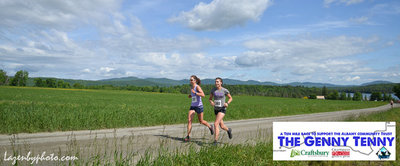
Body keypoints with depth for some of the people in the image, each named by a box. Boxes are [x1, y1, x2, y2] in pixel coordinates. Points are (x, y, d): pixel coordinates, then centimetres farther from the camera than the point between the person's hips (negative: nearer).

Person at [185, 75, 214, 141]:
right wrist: (191, 96, 10)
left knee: (201, 121, 7)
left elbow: (203, 95, -26)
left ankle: (210, 127, 36)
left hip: (199, 106, -6)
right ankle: (188, 136, -6)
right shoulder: (192, 88, 10)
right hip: (192, 106, 6)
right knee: (189, 120, -9)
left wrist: (195, 93, -31)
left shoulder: (197, 86, -13)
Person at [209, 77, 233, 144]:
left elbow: (230, 98, 4)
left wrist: (227, 103, -16)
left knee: (216, 124, -20)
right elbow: (210, 98, 10)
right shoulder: (213, 90, 0)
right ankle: (228, 130, 50)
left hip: (222, 109, -5)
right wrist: (211, 102, -13)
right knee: (222, 126, 15)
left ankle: (215, 141, -13)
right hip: (216, 109, 5)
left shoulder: (225, 90, -9)